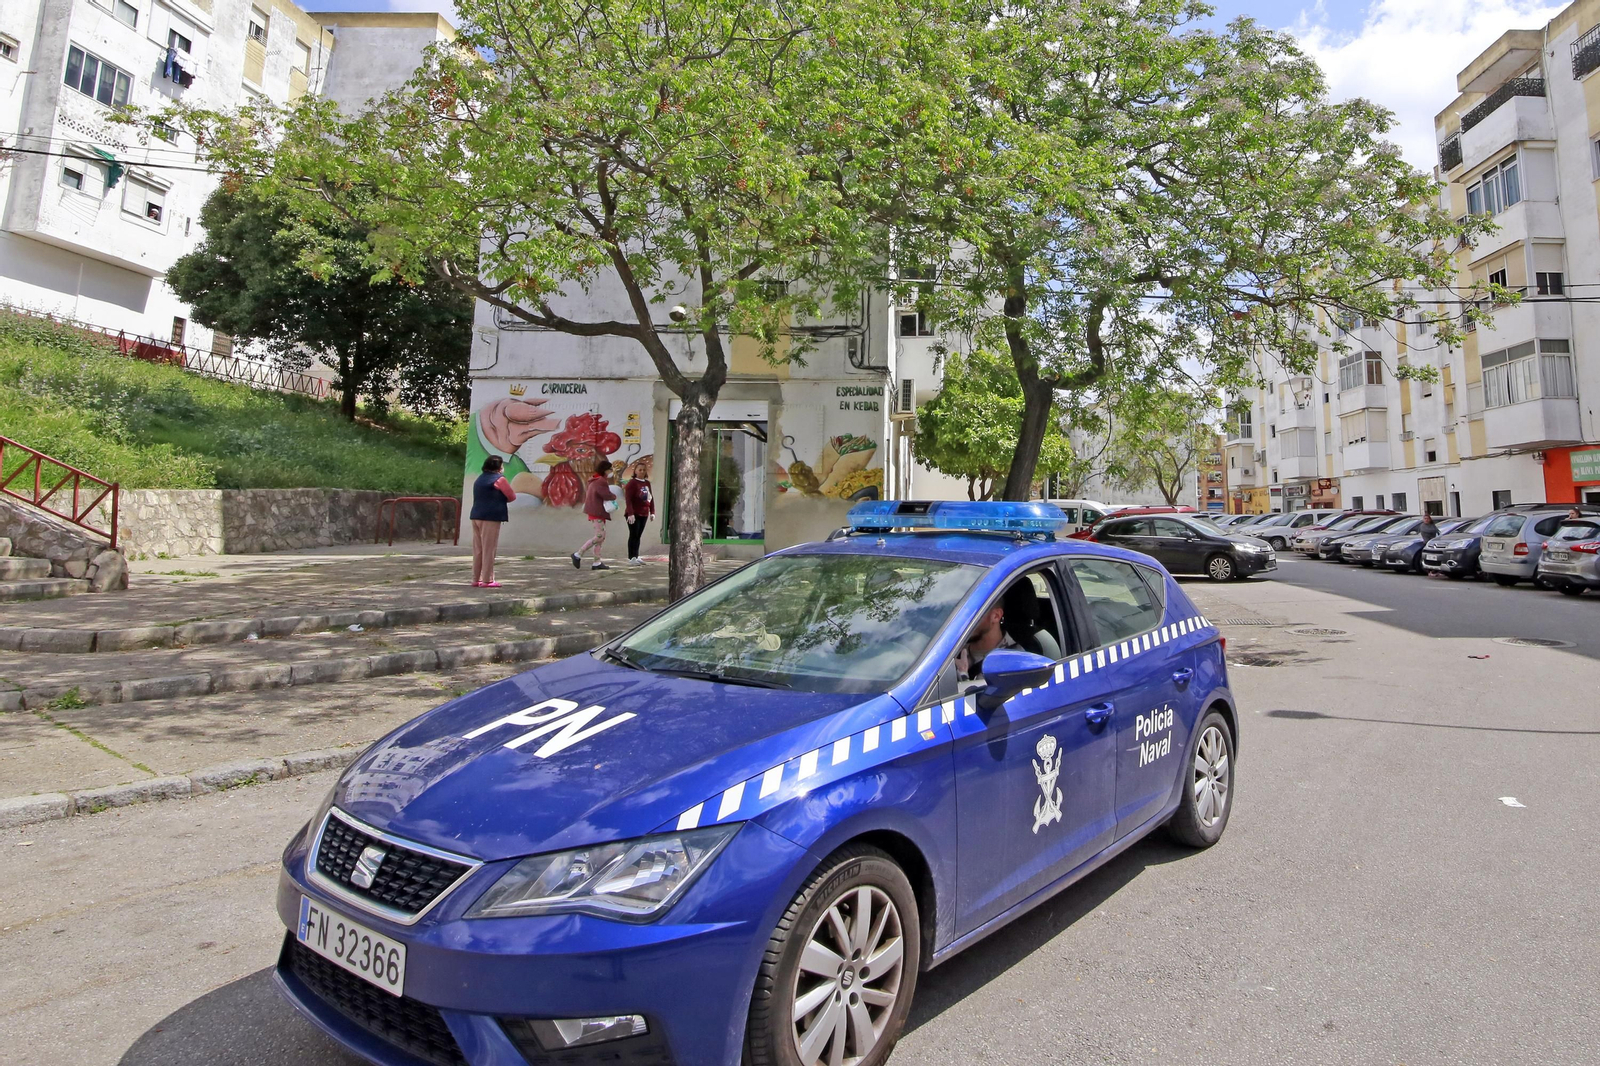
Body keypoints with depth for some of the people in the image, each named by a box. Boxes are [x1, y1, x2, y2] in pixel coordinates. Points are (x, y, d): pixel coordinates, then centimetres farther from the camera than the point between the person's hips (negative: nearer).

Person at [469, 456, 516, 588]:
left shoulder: (480, 479, 17)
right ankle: (487, 580, -3)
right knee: (489, 549, -4)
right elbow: (512, 496, -2)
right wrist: (502, 499, 15)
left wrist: (498, 499, 9)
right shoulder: (499, 479, -6)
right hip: (491, 517, -7)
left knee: (478, 549, 10)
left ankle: (476, 579, 14)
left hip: (476, 516, 8)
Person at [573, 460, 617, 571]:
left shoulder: (594, 481, 18)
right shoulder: (600, 481, -15)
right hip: (597, 512, -10)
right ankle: (578, 554, -6)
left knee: (601, 537, 8)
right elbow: (607, 495, -23)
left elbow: (586, 492, 28)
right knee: (599, 536, -10)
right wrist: (614, 496, -2)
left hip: (598, 512, 10)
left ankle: (597, 562, 8)